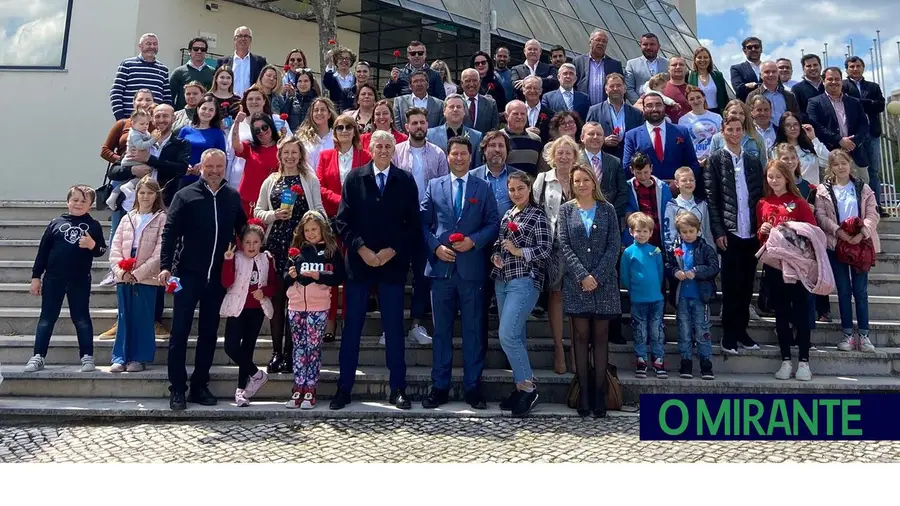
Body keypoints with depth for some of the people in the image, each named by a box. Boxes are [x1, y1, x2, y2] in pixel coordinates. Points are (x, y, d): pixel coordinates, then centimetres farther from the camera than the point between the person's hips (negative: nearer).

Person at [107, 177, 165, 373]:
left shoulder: (161, 218, -1)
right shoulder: (128, 218, 14)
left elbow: (160, 252, -9)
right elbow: (115, 246, 9)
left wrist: (137, 274, -12)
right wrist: (120, 270, -8)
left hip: (147, 278, -4)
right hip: (123, 278, 4)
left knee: (142, 319, 1)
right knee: (124, 318, 7)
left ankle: (139, 358, 9)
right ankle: (120, 357, 13)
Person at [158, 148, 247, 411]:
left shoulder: (233, 197, 6)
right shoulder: (185, 195, -3)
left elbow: (243, 230, 13)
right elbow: (170, 232, -6)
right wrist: (165, 266, -14)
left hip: (217, 277, 3)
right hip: (188, 274, -3)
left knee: (209, 332, 10)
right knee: (180, 332, -1)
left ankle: (200, 386, 21)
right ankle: (177, 389, 7)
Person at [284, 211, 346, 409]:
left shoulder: (332, 250, 1)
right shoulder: (297, 249, 11)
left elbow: (339, 277, -3)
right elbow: (286, 280, 13)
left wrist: (319, 276, -17)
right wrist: (291, 275, -9)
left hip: (318, 307, -3)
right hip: (296, 306, 3)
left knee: (313, 348, -1)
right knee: (298, 348, 6)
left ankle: (310, 391, 3)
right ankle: (298, 389, 9)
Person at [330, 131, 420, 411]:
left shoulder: (406, 181, 5)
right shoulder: (354, 178, 5)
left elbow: (413, 223, 2)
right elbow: (342, 220, 1)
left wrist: (393, 250, -9)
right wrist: (361, 249, -10)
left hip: (393, 262, 0)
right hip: (359, 261, 0)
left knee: (394, 327, 5)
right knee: (351, 327, 5)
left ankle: (398, 388, 13)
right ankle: (344, 387, 13)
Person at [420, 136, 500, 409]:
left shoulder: (483, 188, 8)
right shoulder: (433, 186, 11)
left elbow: (494, 223, 4)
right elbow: (423, 223, 8)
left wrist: (474, 241, -11)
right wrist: (435, 246, -7)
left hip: (472, 268, -1)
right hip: (441, 266, 1)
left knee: (473, 330, 4)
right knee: (441, 330, 6)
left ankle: (472, 386, 12)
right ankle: (439, 386, 13)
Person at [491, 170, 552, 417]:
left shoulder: (537, 215, -4)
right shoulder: (507, 215, 16)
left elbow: (546, 249, -10)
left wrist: (519, 252, -18)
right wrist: (495, 256, 1)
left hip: (524, 281, -7)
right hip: (502, 280, 7)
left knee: (507, 336, -14)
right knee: (515, 337, 10)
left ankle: (528, 387, 0)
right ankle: (521, 387, 19)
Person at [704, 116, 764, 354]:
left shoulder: (754, 161, 12)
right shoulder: (715, 160, 1)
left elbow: (760, 196, 12)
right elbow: (711, 198, -4)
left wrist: (762, 227, 3)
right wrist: (718, 231, -10)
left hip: (751, 233, 4)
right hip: (729, 232, -4)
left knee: (747, 284, 8)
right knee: (731, 285, -1)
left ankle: (741, 330, 19)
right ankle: (729, 335, 8)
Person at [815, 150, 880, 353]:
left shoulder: (863, 189, 8)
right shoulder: (823, 190, 5)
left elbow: (872, 214, 0)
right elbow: (820, 216, -4)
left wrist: (862, 233, -18)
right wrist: (838, 231, -19)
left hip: (860, 243, 0)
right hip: (836, 244, 0)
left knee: (860, 290, 1)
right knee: (844, 290, 4)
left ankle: (863, 335, 6)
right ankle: (848, 334, 10)